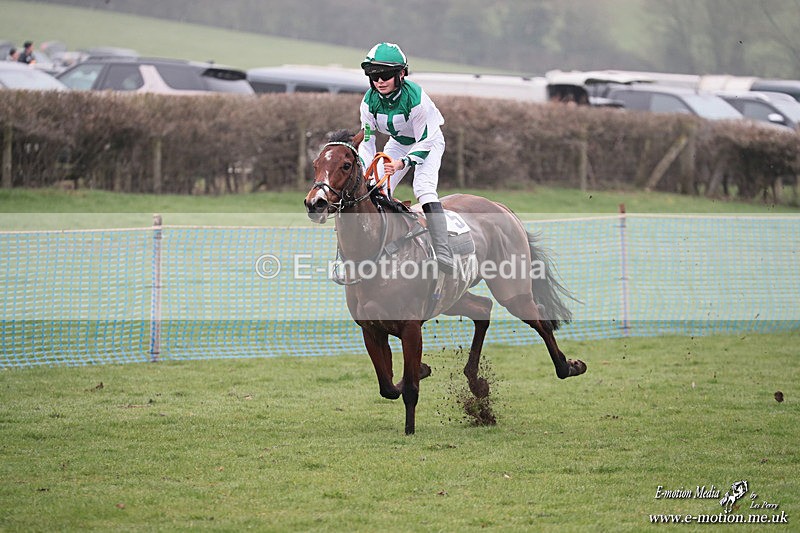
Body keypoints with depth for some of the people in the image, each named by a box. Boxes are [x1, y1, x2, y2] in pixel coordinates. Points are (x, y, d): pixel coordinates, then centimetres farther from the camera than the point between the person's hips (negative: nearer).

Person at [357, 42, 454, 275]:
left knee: (424, 188, -28)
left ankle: (442, 253, -38)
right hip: (398, 142, 6)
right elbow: (367, 140, -11)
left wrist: (402, 163, -42)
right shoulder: (370, 101, -21)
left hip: (428, 142, -6)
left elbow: (425, 142, -28)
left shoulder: (415, 97, -35)